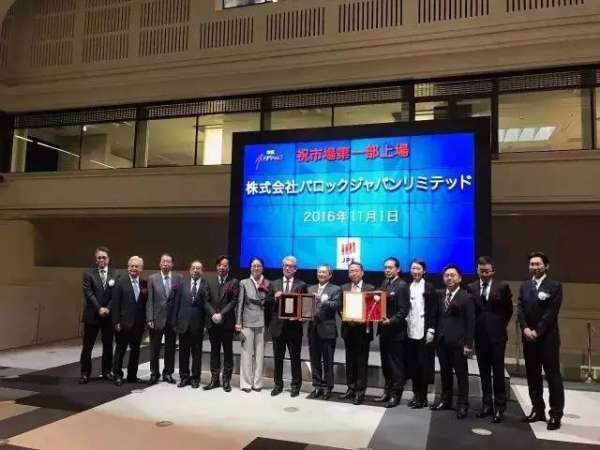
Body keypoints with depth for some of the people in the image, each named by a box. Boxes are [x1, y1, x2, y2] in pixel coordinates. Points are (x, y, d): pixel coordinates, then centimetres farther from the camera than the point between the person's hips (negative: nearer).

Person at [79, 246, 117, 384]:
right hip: (92, 315, -2)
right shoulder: (88, 273, 0)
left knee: (108, 345, 9)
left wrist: (108, 308, -12)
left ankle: (107, 371, 20)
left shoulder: (115, 274, 4)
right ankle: (85, 373, 12)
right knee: (87, 345, 3)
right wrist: (99, 309, -14)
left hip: (109, 314, 2)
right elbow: (88, 293, -8)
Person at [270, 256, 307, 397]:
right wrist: (275, 298, -14)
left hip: (294, 326, -2)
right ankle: (278, 384, 22)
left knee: (295, 358, 5)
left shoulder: (301, 285, 2)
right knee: (277, 357, 10)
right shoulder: (275, 284, 9)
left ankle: (296, 385, 17)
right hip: (278, 325, 2)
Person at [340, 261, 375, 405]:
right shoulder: (344, 288, 8)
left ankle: (360, 391, 9)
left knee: (362, 362, 2)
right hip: (348, 329, 4)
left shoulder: (370, 288, -2)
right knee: (350, 360, 12)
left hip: (363, 329, -3)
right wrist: (346, 318, -9)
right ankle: (351, 388, 22)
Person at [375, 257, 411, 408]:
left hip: (396, 331, -7)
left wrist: (391, 321, -25)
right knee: (386, 363, 16)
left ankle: (396, 394, 13)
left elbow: (404, 310, -16)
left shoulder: (402, 285, -11)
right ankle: (387, 391, 28)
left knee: (396, 364, 3)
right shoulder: (384, 283, 12)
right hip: (384, 329, 8)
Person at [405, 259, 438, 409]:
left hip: (423, 332, -4)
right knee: (412, 365, 7)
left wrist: (431, 331, -13)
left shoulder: (429, 288, -2)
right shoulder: (408, 287, 10)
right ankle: (416, 394, 18)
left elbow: (434, 311, -6)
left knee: (423, 365, 1)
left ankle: (422, 397, 11)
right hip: (410, 332, 4)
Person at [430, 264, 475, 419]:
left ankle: (463, 404, 13)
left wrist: (468, 344, -13)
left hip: (458, 342, -5)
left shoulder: (466, 297, -6)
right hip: (442, 341, 5)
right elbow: (437, 317, 11)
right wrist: (434, 333, 1)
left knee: (461, 374, 4)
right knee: (445, 373, 14)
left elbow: (470, 322, -9)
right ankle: (446, 400, 26)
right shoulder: (440, 295, 10)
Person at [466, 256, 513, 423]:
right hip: (479, 335, 3)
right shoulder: (471, 287, 5)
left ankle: (499, 407, 7)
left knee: (498, 371, 0)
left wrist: (500, 326, 4)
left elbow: (509, 310, 4)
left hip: (496, 335, -3)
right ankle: (487, 404, 18)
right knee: (484, 372, 10)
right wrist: (475, 327, 3)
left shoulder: (502, 286, -2)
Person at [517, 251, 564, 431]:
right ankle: (538, 410, 20)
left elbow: (551, 312, -11)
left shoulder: (555, 286, -4)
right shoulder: (524, 286, 12)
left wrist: (537, 331, -16)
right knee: (533, 376, 10)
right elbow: (520, 310, 5)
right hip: (529, 337, 5)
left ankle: (556, 414, 7)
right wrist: (525, 328, -11)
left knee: (553, 376, 0)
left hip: (548, 338, -5)